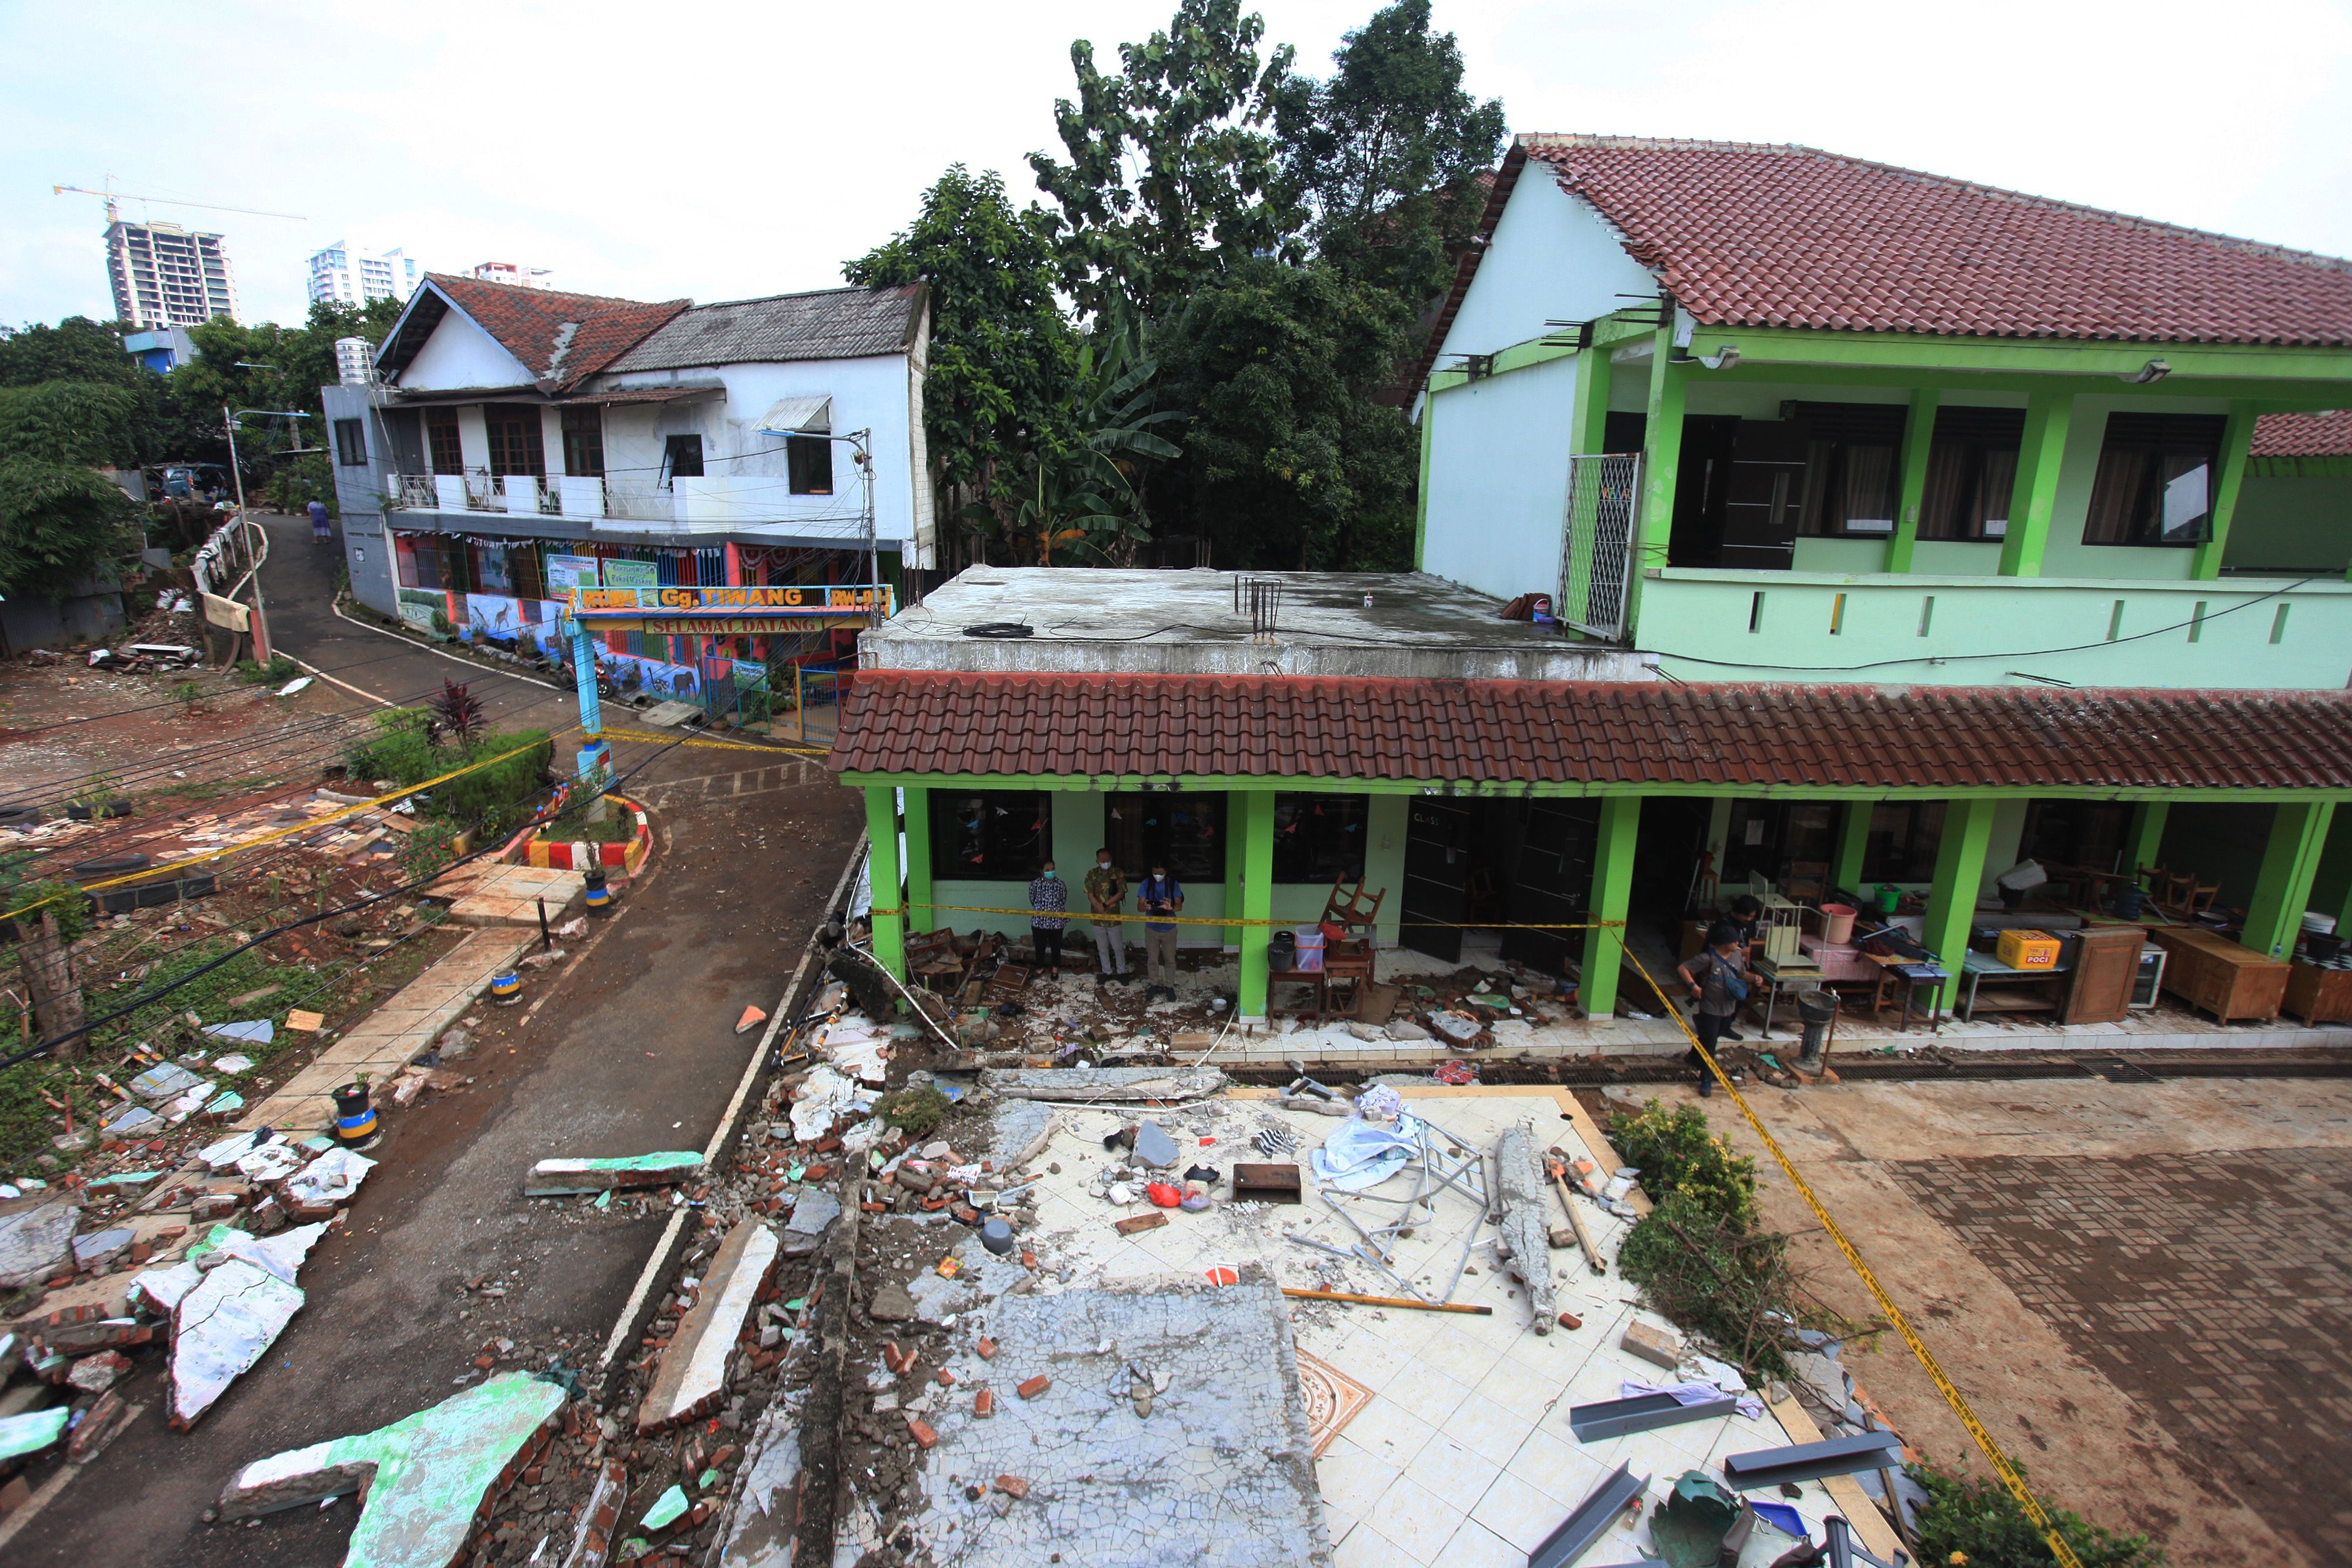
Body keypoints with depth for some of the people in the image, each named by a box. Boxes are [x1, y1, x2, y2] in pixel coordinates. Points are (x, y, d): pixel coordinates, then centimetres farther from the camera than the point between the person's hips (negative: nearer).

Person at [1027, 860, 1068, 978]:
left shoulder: (1060, 885, -7)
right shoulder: (1035, 884, -9)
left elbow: (1063, 901, 4)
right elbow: (1033, 901, 4)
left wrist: (1053, 910, 0)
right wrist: (1042, 910, 4)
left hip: (1056, 922, 0)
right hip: (1039, 921, 0)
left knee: (1056, 946, 14)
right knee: (1040, 946, 13)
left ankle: (1055, 969, 33)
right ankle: (1040, 968, 33)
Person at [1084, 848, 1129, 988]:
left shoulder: (1118, 873, -6)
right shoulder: (1091, 875, -2)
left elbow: (1121, 893, -10)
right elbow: (1091, 896, -6)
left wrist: (1105, 905, -15)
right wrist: (1100, 908, -20)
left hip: (1114, 917, -1)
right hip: (1098, 918, 2)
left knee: (1118, 947, 8)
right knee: (1102, 948, 12)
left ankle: (1121, 972, 24)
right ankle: (1106, 972, 26)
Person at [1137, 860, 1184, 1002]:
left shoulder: (1174, 884, -9)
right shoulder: (1146, 883, -8)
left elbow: (1180, 906, -15)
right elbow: (1139, 906, -11)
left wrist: (1171, 908, -39)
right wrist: (1146, 907, -36)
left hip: (1169, 929, -1)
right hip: (1151, 928, 1)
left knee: (1170, 960, 9)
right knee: (1152, 960, 12)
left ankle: (1169, 987, 25)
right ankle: (1154, 985, 30)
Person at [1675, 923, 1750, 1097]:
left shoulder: (1737, 956, -3)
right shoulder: (1708, 959, -22)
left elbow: (1742, 974, 14)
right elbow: (1682, 968, -18)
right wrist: (1694, 986, -28)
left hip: (1728, 1009, 7)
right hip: (1710, 1009, -7)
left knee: (1709, 1039, 24)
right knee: (1708, 1044, 0)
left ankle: (1693, 1057, 50)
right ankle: (1706, 1079, 10)